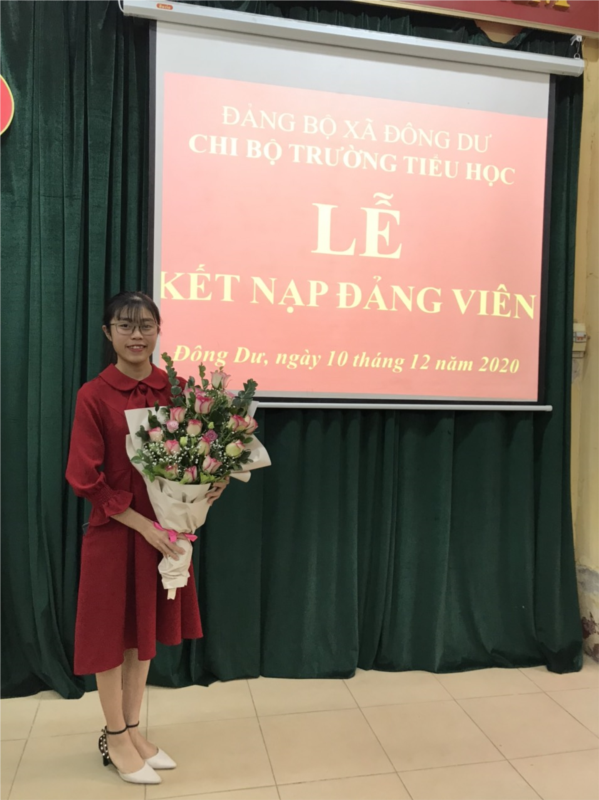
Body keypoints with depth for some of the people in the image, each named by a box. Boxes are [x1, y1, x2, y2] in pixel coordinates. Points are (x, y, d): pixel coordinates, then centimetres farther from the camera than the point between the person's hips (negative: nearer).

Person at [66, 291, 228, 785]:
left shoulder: (176, 389, -1)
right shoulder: (94, 396, -12)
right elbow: (85, 479, -14)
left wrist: (210, 485, -12)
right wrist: (143, 524, -17)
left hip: (166, 530, 4)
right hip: (114, 532, -4)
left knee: (146, 632, 17)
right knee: (111, 634, 11)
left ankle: (133, 730, 36)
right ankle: (115, 739, 32)